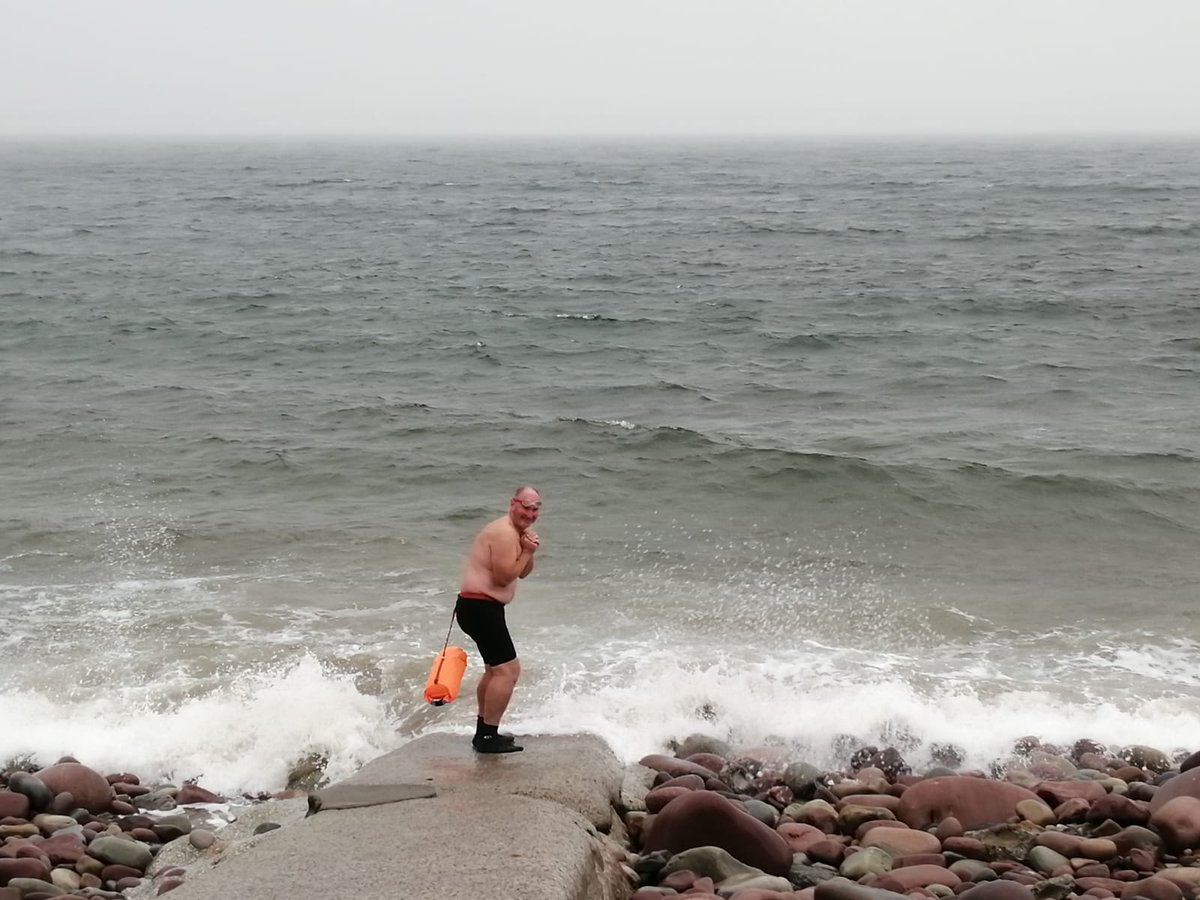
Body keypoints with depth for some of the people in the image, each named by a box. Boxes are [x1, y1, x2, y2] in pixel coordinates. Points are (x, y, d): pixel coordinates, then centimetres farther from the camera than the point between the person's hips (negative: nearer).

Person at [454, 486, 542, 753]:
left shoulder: (516, 532, 16)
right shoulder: (505, 533, -17)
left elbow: (522, 573, 17)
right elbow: (504, 577, -21)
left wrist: (529, 553, -1)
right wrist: (526, 552, -14)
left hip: (482, 607, 12)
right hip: (480, 607, -12)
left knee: (495, 669, 24)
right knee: (508, 670, -15)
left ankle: (483, 731, 34)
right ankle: (488, 737, -13)